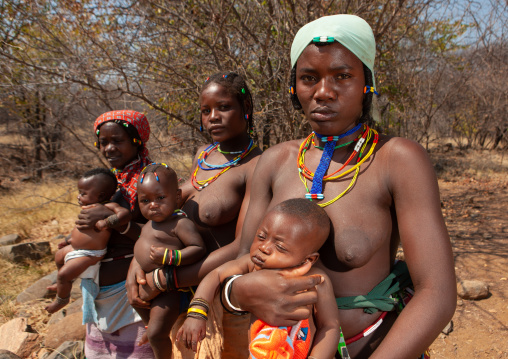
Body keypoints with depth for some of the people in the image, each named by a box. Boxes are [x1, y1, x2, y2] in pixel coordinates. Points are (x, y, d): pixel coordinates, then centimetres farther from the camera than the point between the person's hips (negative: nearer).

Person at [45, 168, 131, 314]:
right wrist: (71, 240, 24)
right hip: (76, 248, 11)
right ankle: (63, 284, 53)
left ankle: (62, 298, 19)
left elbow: (125, 213, -41)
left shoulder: (108, 207, -25)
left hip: (89, 254, -11)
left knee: (64, 274, -11)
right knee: (59, 256, 29)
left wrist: (107, 222, -53)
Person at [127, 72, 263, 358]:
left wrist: (165, 281, -23)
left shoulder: (255, 167, -19)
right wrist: (139, 259, -9)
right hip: (187, 290, 7)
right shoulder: (204, 154, 5)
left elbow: (243, 247, -24)